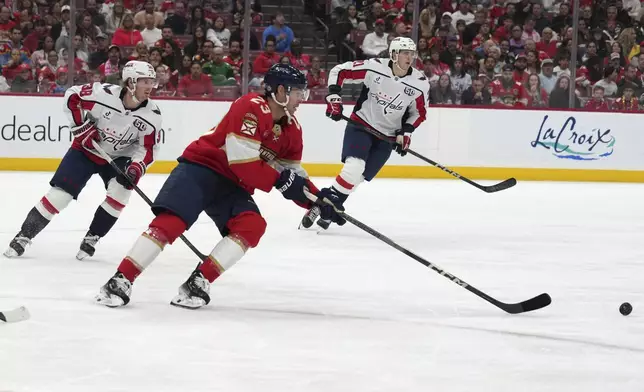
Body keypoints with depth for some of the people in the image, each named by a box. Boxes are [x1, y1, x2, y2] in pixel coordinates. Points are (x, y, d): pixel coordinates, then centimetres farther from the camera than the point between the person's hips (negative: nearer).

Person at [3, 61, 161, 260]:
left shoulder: (152, 115, -18)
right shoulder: (104, 94, -28)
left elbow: (148, 148, -11)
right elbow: (72, 96, -13)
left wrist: (137, 167, -28)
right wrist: (81, 126, -18)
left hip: (119, 156, 2)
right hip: (86, 149, -2)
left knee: (120, 190, -23)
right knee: (60, 193, -9)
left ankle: (92, 238, -4)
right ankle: (24, 235, 4)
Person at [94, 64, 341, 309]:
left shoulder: (292, 129, 5)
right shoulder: (250, 107, -21)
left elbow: (293, 174, 12)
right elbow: (243, 162, -25)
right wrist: (278, 181, -23)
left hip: (232, 186, 7)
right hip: (200, 168, -7)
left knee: (253, 225, -20)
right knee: (171, 221, -23)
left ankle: (198, 282, -20)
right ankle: (122, 280, -18)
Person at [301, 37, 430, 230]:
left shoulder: (420, 83, -10)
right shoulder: (374, 67, -17)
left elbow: (419, 112, 6)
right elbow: (339, 71, -8)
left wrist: (406, 132, -6)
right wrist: (333, 96, -17)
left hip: (387, 136, 3)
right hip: (361, 125, -3)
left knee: (359, 176, -2)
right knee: (354, 167, -23)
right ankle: (324, 201, -9)